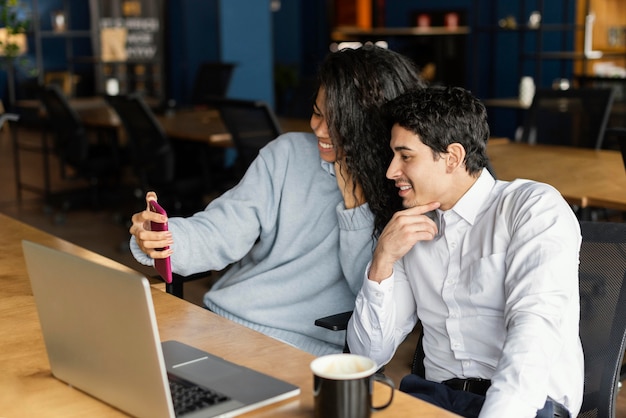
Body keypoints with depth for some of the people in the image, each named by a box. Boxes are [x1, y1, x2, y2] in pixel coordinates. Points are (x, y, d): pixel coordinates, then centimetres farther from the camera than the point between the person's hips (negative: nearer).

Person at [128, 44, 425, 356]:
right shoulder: (288, 152, 6)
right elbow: (224, 230, 0)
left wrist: (354, 196, -15)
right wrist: (159, 237, -20)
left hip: (307, 350, -3)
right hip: (219, 319, 4)